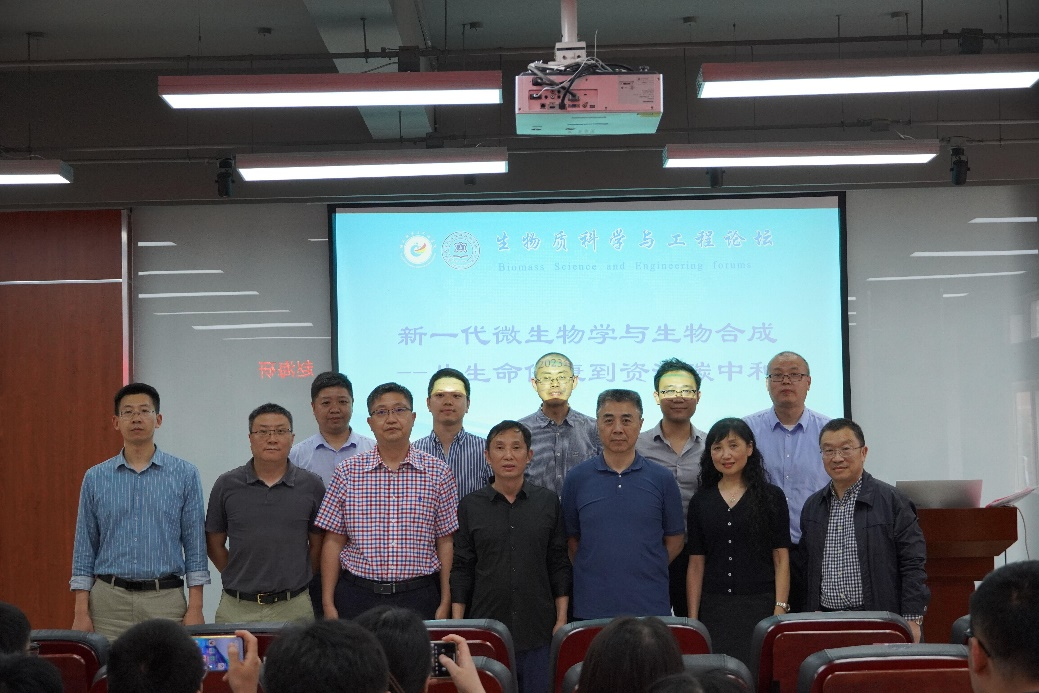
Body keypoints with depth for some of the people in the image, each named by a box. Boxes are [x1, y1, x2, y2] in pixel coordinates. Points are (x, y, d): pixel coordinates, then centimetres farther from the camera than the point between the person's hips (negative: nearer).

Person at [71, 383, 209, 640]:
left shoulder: (185, 474, 2)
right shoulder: (96, 477, 7)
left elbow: (195, 545, 2)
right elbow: (84, 549, 8)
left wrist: (195, 608, -5)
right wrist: (81, 612, 1)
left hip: (165, 599, -1)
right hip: (110, 600, 1)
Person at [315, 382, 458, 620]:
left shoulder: (438, 473, 3)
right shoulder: (347, 473, 3)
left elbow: (445, 543, 3)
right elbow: (333, 542, 4)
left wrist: (445, 604, -1)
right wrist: (328, 604, 0)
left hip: (419, 599, 0)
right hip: (358, 597, 0)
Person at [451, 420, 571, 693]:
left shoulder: (548, 502, 5)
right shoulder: (470, 506, 4)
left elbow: (559, 565, 7)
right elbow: (462, 569, 5)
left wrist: (562, 619, 1)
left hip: (538, 629, 0)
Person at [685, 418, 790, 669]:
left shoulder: (771, 497, 5)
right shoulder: (700, 502, 10)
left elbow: (781, 560, 1)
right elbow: (696, 565, 10)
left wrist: (780, 611, -8)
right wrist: (692, 619, 5)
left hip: (760, 607, -2)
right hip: (714, 610, 2)